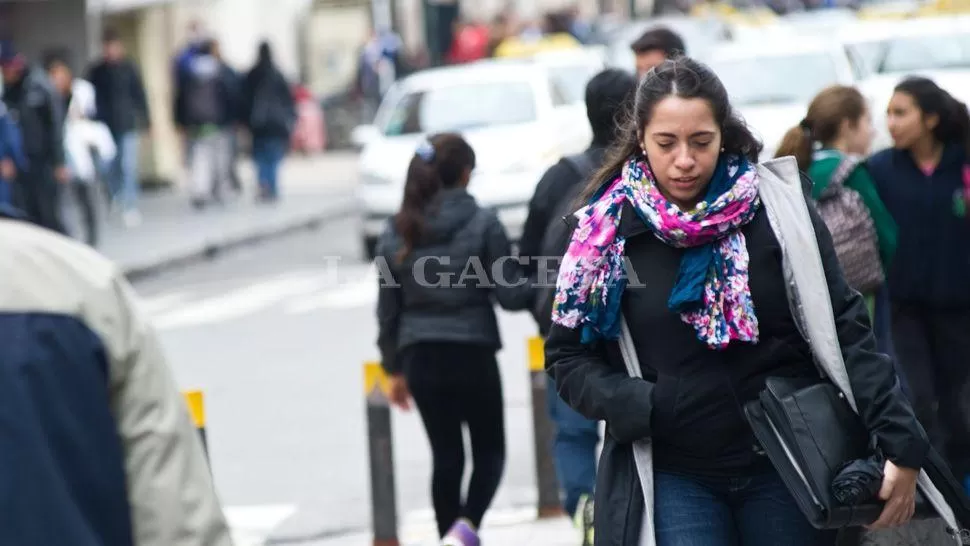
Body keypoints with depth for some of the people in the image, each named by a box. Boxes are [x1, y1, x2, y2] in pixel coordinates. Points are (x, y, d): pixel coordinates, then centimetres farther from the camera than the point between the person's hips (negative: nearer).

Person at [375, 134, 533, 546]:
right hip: (472, 353, -3)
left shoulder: (396, 233, 3)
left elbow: (388, 308, 6)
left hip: (420, 358, 3)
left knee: (446, 455, 13)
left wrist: (394, 368, 15)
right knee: (489, 451, 9)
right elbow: (508, 294, -10)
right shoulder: (482, 224, -9)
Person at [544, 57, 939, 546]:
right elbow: (566, 355, 6)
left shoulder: (776, 206, -3)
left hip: (785, 465, 1)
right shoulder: (605, 227, -1)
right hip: (671, 477, 0)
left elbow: (844, 328, -4)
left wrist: (901, 442, -12)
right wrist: (631, 407, -12)